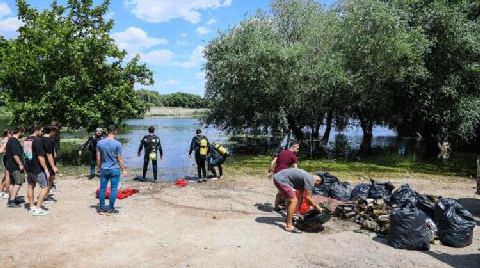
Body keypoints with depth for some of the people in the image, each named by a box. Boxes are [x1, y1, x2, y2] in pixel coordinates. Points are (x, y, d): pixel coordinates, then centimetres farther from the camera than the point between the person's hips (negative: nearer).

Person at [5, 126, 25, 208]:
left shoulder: (10, 140, 15)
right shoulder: (15, 141, -18)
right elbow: (15, 155, -25)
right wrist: (20, 164, -21)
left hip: (10, 165, 10)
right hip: (16, 166, -10)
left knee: (12, 183, 16)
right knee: (18, 183, -6)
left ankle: (11, 199, 24)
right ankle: (12, 201, -8)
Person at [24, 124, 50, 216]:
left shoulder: (26, 140, 9)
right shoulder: (37, 140, -17)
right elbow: (40, 156, -21)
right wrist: (46, 169, -18)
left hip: (28, 168, 9)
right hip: (37, 169, -9)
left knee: (30, 186, 17)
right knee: (45, 187, -1)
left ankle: (31, 207, 24)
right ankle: (38, 208, -5)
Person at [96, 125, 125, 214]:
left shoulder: (100, 143, 0)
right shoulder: (117, 143, -11)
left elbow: (98, 158, 5)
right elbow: (119, 158, -8)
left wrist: (98, 168, 17)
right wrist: (123, 169, 2)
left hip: (104, 169, 4)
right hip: (115, 169, -3)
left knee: (102, 189, 11)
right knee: (113, 189, 4)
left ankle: (102, 208, 18)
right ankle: (111, 209, 9)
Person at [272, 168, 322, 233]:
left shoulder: (306, 178, 20)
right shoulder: (310, 180, -8)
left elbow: (300, 196, 24)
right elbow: (307, 198, -11)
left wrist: (297, 212, 26)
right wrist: (316, 206, 3)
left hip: (278, 177, 11)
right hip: (281, 179, -11)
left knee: (291, 199, 27)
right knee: (293, 201, -9)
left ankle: (289, 218, 43)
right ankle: (289, 226, -6)